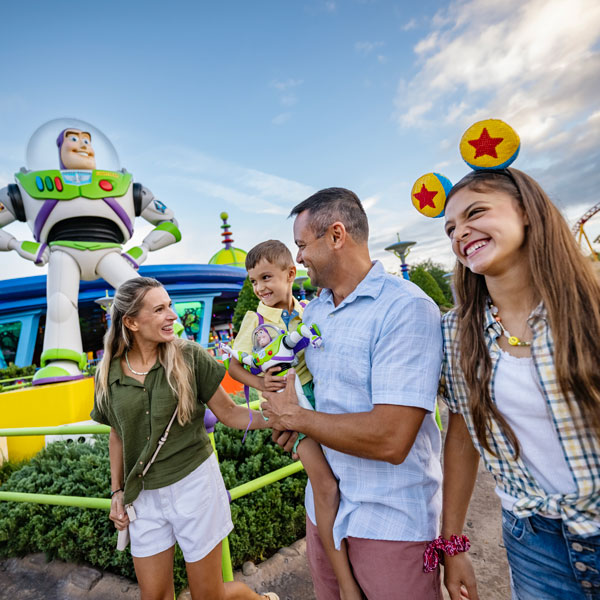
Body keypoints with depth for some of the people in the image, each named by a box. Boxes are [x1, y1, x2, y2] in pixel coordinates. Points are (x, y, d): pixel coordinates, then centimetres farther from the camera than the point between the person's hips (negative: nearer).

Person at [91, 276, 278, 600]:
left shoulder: (189, 356, -13)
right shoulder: (109, 373, -4)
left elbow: (228, 412, -10)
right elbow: (118, 435, 10)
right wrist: (117, 491, 10)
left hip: (194, 483, -3)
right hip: (144, 497, 3)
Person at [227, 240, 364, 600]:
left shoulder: (308, 313, 6)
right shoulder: (255, 320, 0)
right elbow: (234, 365, 5)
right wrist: (259, 382, -13)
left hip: (317, 391, 4)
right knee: (326, 485, -12)